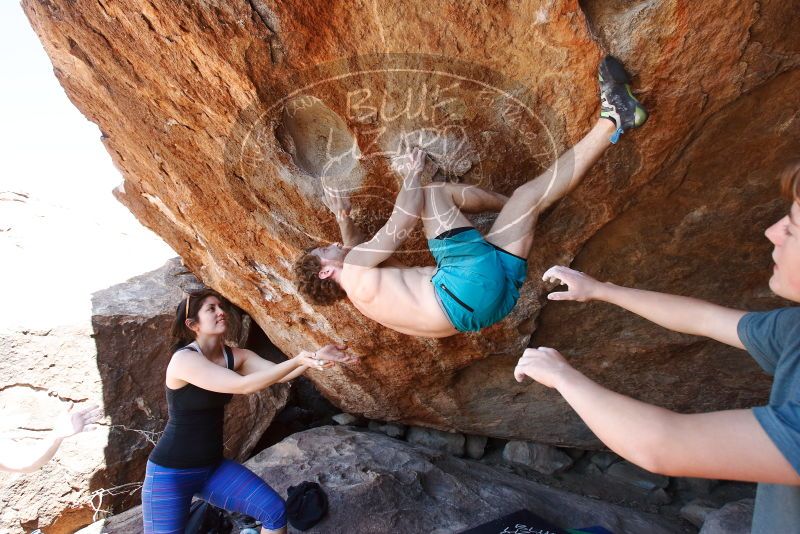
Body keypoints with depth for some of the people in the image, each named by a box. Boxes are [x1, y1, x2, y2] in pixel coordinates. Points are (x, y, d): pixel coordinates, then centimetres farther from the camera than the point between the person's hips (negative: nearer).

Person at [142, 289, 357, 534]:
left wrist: (315, 356, -34)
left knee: (276, 512, -3)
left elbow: (278, 372, -16)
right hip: (170, 472, -6)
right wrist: (298, 360, -40)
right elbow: (243, 385, -33)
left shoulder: (236, 356, -2)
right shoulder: (184, 359, -23)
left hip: (213, 466, 6)